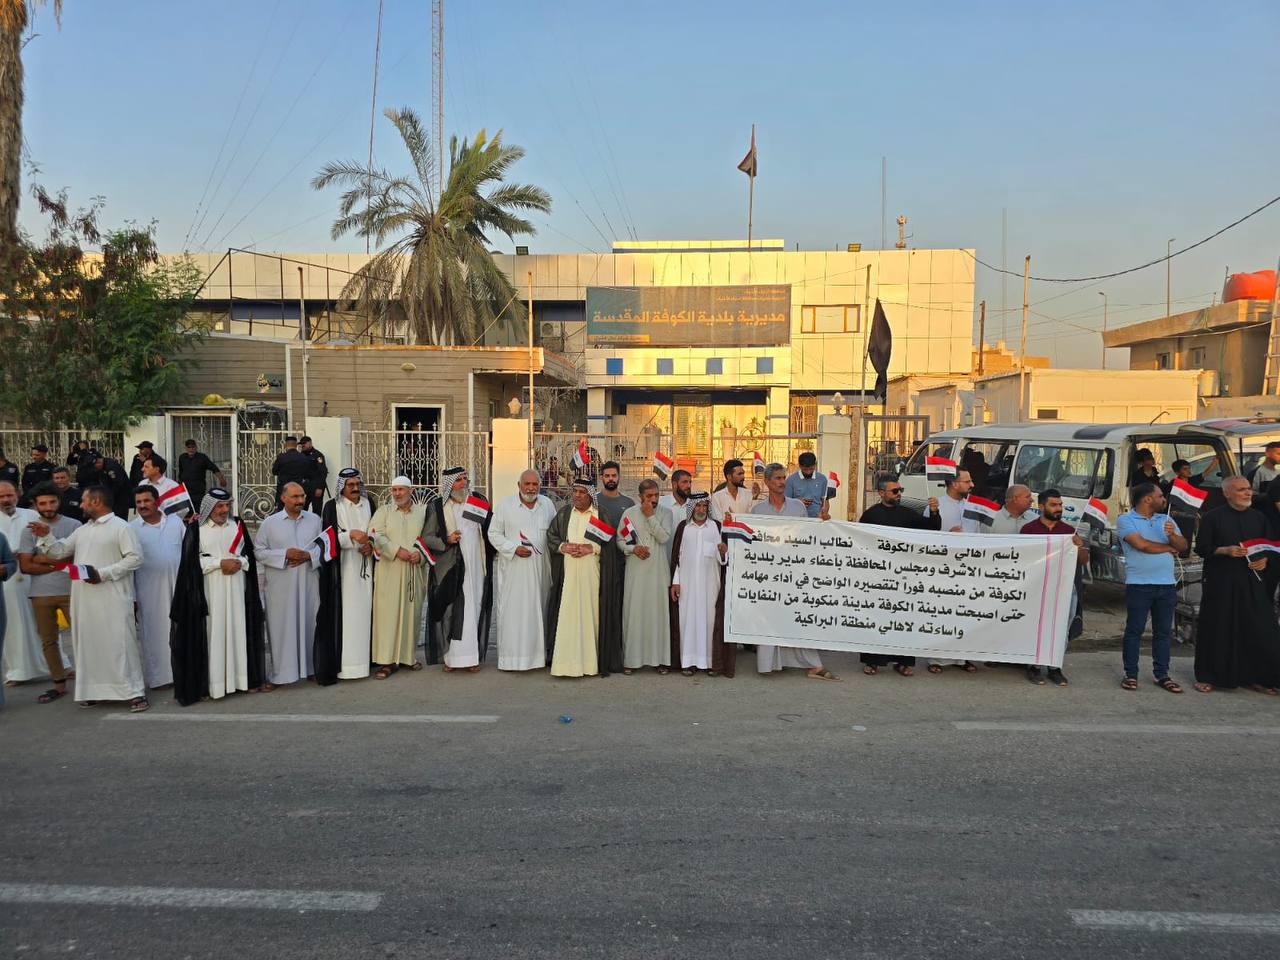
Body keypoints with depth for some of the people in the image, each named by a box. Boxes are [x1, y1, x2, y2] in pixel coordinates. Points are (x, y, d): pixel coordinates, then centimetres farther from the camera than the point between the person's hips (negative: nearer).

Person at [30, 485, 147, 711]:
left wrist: (103, 573, -16)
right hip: (84, 598, 8)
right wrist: (47, 536, 4)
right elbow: (60, 551, 22)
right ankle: (93, 689, 21)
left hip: (112, 598, -7)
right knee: (88, 643, 11)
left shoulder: (120, 527, -5)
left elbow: (135, 558, -12)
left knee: (120, 642, -7)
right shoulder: (81, 531, 18)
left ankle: (134, 692, -4)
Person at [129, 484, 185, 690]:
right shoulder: (132, 528, -1)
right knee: (155, 632, 3)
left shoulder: (175, 521, 6)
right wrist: (132, 596, -3)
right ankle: (159, 676, 11)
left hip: (178, 586, 2)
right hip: (150, 591, -2)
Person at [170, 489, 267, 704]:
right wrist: (220, 562, -14)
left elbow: (249, 553, 12)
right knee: (213, 633, -4)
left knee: (238, 630, 4)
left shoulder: (237, 525, 10)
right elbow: (192, 560, -6)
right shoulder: (196, 529, -1)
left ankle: (240, 676, 10)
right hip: (210, 590, -3)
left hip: (236, 589, 3)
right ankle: (213, 682, -2)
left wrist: (239, 562, -8)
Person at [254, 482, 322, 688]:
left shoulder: (314, 520, 6)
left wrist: (309, 555, -11)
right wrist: (285, 554, -13)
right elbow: (260, 552, -1)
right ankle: (280, 674, 8)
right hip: (280, 586, -2)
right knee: (281, 629, 1)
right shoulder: (270, 523, 0)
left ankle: (310, 668, 19)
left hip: (308, 584, 2)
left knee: (309, 625, 8)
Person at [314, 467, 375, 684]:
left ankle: (363, 657, 10)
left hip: (365, 568, 4)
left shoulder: (369, 504, 10)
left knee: (364, 610, 4)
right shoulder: (332, 507, -2)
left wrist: (371, 543, -3)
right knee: (341, 612, -8)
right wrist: (351, 535, -20)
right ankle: (339, 662, -7)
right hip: (341, 569, -4)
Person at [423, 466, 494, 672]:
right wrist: (446, 540, -14)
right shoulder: (437, 508, 2)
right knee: (452, 612, -3)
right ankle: (452, 657, 4)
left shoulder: (479, 502, 8)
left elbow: (491, 531, 14)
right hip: (450, 569, -2)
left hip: (476, 568, 2)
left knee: (474, 611, 2)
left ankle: (472, 656, 8)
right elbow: (426, 537, 1)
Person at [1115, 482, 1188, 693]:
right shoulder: (1125, 520, -2)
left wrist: (1172, 535, -16)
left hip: (1167, 584, 5)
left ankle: (1162, 674, 15)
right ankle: (1131, 674, 7)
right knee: (1134, 630, 0)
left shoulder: (1165, 520, 15)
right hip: (1139, 584, -5)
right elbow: (1140, 544, -15)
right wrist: (1168, 548, 0)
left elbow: (1183, 546, 7)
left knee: (1164, 631, 8)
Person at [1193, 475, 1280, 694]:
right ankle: (1209, 677, 12)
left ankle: (1255, 678, 13)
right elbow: (1201, 548, -3)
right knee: (1217, 630, 1)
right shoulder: (1213, 517, -2)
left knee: (1258, 629, 1)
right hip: (1220, 583, -4)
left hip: (1252, 582, 4)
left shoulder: (1258, 518, 11)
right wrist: (1225, 550, -18)